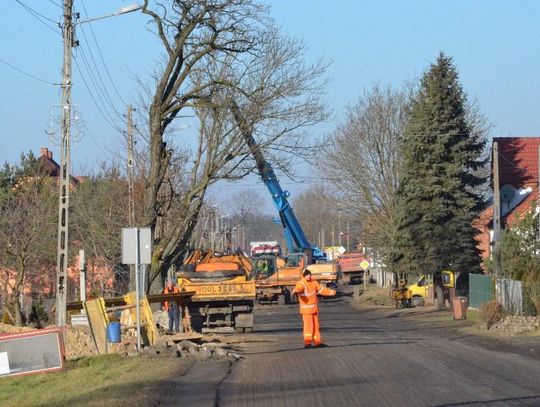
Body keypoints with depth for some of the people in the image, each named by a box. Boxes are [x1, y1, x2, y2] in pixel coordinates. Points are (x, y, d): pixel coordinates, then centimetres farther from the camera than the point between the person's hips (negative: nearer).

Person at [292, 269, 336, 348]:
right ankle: (307, 343, -12)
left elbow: (321, 289, 24)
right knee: (308, 325, -12)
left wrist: (331, 292, 32)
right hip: (306, 308, -8)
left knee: (316, 326, 12)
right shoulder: (300, 283, -13)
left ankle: (317, 342, 19)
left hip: (314, 308, 8)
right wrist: (295, 292, -59)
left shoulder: (314, 283, 10)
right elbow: (298, 288, -36)